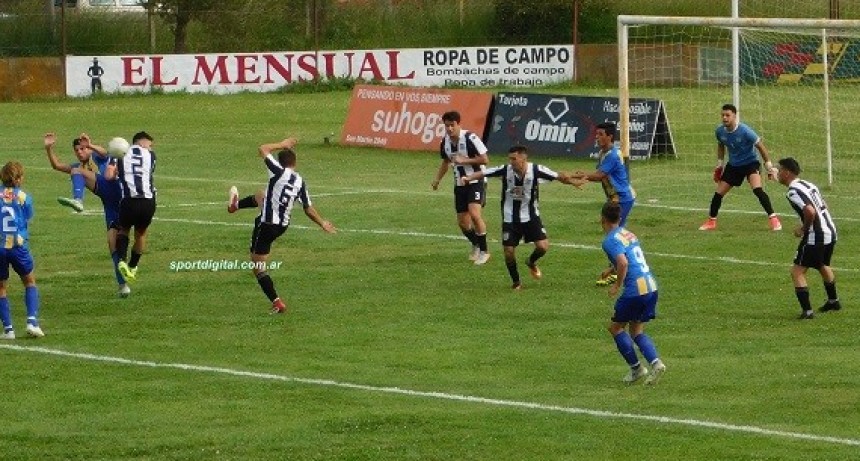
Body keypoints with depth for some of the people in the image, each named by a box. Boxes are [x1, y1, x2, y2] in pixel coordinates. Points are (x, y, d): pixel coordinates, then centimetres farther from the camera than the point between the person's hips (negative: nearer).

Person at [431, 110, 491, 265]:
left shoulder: (470, 138, -17)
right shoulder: (445, 142, 3)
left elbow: (485, 159, -17)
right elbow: (445, 162, 21)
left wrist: (464, 160, -22)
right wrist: (437, 179, 11)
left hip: (476, 181, -7)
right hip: (460, 184, 7)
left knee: (474, 213, -24)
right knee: (462, 222, 7)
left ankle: (484, 251, -13)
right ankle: (475, 245, 36)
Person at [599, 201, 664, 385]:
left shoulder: (610, 240, -9)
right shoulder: (629, 234, 17)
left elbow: (623, 263, -24)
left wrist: (617, 285, -12)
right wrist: (613, 270, 40)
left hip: (635, 290, -8)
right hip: (651, 286, 8)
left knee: (616, 327, 10)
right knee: (636, 330, 17)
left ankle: (636, 368, 8)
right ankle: (655, 363, -4)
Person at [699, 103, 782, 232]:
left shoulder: (744, 131, -24)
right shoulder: (720, 131, -8)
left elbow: (760, 146, -14)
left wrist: (769, 166, -10)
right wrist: (720, 164, 15)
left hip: (750, 162, -5)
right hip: (733, 165, 5)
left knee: (757, 189, -28)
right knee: (718, 193, 2)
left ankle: (773, 219, -22)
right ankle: (711, 221, 22)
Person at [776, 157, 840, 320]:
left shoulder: (793, 192, -16)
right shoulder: (808, 185, 13)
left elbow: (810, 212, -28)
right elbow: (824, 207, 20)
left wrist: (803, 229, -12)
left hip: (815, 237, -9)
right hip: (830, 232, 9)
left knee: (797, 272, -4)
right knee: (823, 266, 33)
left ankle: (807, 311, -11)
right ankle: (833, 301, 50)